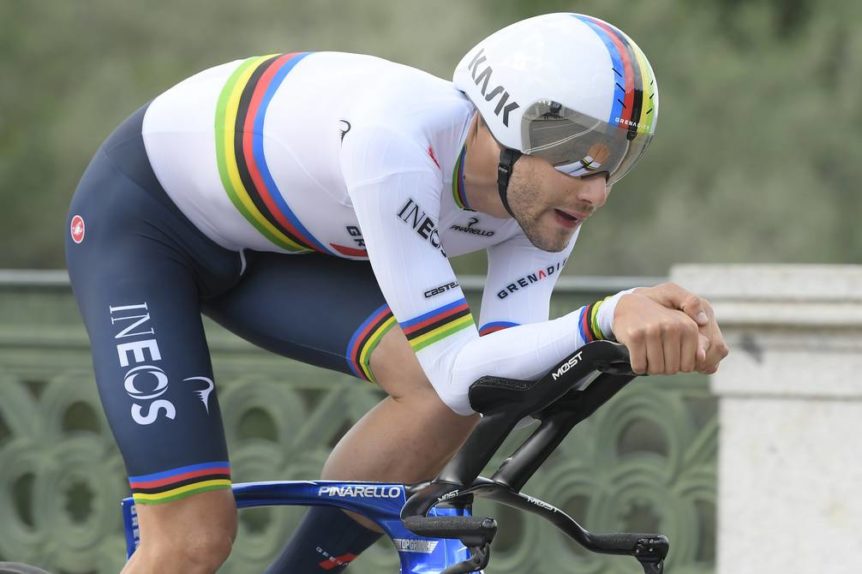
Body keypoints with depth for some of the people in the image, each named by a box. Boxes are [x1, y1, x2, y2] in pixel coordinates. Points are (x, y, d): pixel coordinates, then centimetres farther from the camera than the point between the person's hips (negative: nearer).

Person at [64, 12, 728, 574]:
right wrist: (607, 317, -54)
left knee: (444, 399, -20)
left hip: (269, 247, 7)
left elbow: (501, 375, -24)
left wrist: (646, 325, -40)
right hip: (139, 215, -7)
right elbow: (456, 370, -41)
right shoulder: (398, 140, -40)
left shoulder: (547, 192, -17)